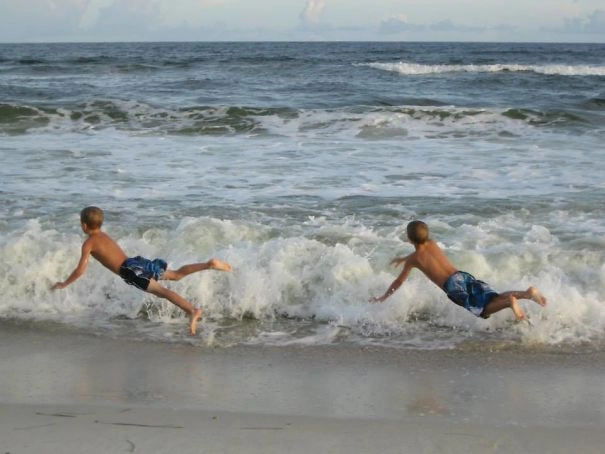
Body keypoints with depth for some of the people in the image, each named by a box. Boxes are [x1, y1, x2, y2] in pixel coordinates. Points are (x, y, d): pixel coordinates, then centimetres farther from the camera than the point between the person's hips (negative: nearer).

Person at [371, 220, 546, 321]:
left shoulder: (413, 259, 7)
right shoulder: (432, 244, 23)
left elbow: (399, 282, 16)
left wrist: (382, 298, 30)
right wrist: (404, 258, 65)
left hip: (452, 285, -6)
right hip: (464, 276, 6)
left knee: (482, 311, -10)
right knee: (494, 299, -2)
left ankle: (509, 302, -39)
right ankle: (527, 293, -26)